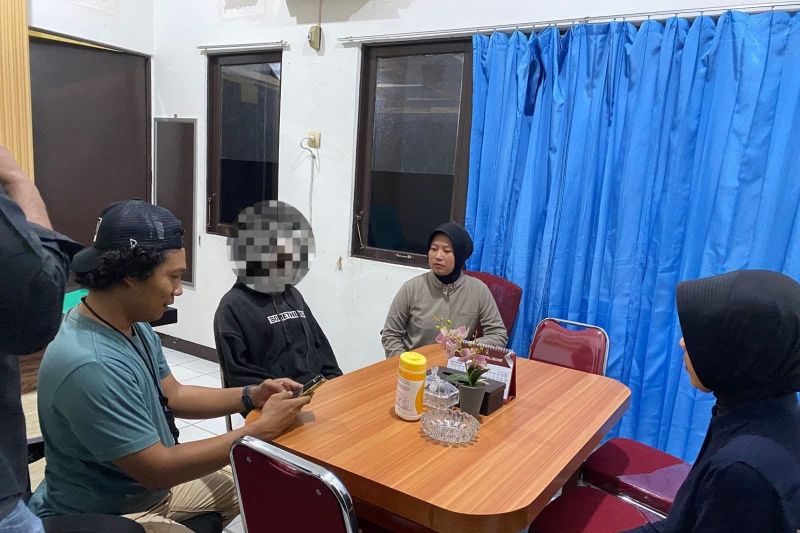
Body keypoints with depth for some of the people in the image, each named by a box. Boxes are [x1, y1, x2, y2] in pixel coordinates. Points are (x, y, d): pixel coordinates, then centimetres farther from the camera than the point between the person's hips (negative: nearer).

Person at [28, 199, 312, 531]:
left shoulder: (135, 326, -3)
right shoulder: (90, 366, -33)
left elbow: (173, 395, 6)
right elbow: (157, 468, -29)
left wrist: (251, 396, -7)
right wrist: (262, 430, -25)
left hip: (151, 486, 9)